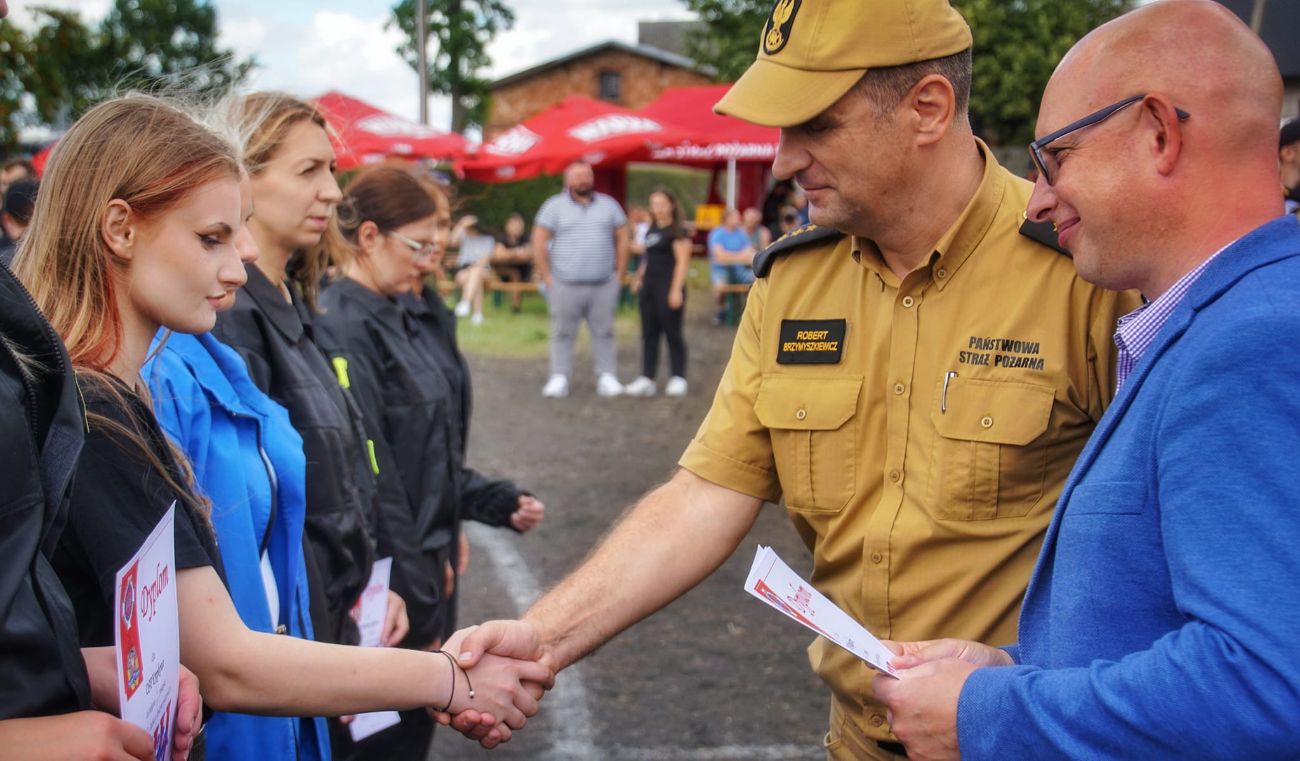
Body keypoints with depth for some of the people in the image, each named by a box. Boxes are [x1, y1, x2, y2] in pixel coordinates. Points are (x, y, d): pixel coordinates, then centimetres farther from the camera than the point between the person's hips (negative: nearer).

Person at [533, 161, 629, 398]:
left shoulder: (608, 205, 11)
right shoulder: (554, 206, 3)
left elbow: (622, 238, 13)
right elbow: (538, 242, 0)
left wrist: (619, 273, 5)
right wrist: (547, 276, -5)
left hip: (604, 284, 2)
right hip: (565, 285, -2)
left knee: (604, 332, 3)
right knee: (562, 333, 0)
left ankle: (607, 377, 8)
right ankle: (559, 378, 5)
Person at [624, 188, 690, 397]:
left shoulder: (677, 231, -7)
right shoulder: (651, 231, 16)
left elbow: (682, 262, -12)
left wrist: (676, 290, -18)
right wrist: (639, 278, 15)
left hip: (668, 288, -8)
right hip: (649, 287, 8)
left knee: (672, 333, -2)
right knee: (649, 334, 8)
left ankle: (677, 378, 6)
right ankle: (647, 379, 11)